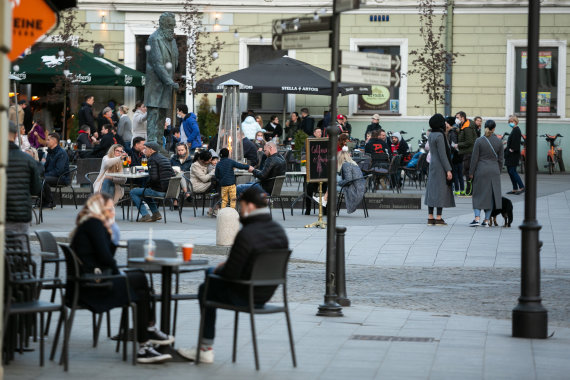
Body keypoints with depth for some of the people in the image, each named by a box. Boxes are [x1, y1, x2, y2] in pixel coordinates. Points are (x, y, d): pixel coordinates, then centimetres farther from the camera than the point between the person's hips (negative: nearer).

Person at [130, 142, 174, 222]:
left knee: (133, 192, 3)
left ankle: (145, 215, -3)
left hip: (159, 191, -9)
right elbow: (172, 175, 18)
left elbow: (153, 177, -23)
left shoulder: (152, 160, -12)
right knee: (146, 191, 34)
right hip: (168, 190, 9)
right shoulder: (165, 159, 15)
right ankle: (156, 213, 24)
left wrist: (147, 185, -3)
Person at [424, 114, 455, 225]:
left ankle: (430, 217, 10)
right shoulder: (439, 136, -17)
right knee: (441, 190, -5)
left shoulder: (431, 135, 9)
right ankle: (438, 218, -6)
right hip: (440, 167, -9)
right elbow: (442, 154, -19)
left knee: (432, 190, 9)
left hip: (433, 165, 9)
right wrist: (448, 170, -17)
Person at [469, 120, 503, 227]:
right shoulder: (499, 141, -1)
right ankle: (486, 220, 7)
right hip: (494, 170, 2)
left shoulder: (479, 141, -8)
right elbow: (500, 160, 5)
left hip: (481, 170, -2)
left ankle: (477, 218, -8)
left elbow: (474, 158, -6)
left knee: (478, 194, 4)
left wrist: (471, 172, 1)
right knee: (491, 195, 7)